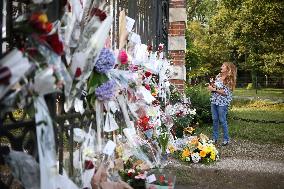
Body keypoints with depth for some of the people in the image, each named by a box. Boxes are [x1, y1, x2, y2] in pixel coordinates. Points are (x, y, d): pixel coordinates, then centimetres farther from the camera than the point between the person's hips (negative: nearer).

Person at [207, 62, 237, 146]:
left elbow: (226, 92, -18)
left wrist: (214, 89, -17)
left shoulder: (229, 79, -12)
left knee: (222, 120, 0)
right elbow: (213, 85, 19)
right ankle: (215, 138, 22)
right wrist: (210, 87, -4)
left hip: (222, 102, -6)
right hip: (214, 101, 6)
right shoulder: (218, 76, 8)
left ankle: (226, 139, 13)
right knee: (215, 119, 11)